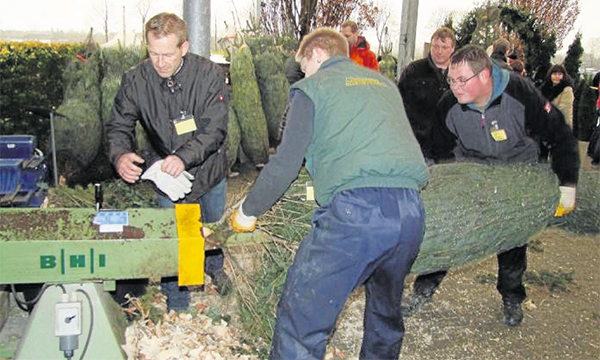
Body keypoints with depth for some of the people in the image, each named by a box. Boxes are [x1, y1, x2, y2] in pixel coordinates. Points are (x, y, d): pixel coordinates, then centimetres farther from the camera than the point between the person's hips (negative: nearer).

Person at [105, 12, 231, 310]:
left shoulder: (209, 74, -21)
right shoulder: (135, 80, -17)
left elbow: (215, 129, -25)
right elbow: (119, 126, -12)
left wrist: (184, 157, -42)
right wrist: (120, 155, -35)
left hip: (210, 173, 1)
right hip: (166, 180, 0)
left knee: (213, 226, 26)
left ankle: (214, 267, 59)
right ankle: (178, 310, 28)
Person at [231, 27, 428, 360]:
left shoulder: (313, 87, 10)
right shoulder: (385, 84, 27)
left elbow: (287, 162, 4)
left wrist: (248, 211, 16)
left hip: (355, 209, -7)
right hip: (411, 211, 7)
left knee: (300, 319, -1)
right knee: (386, 310, 28)